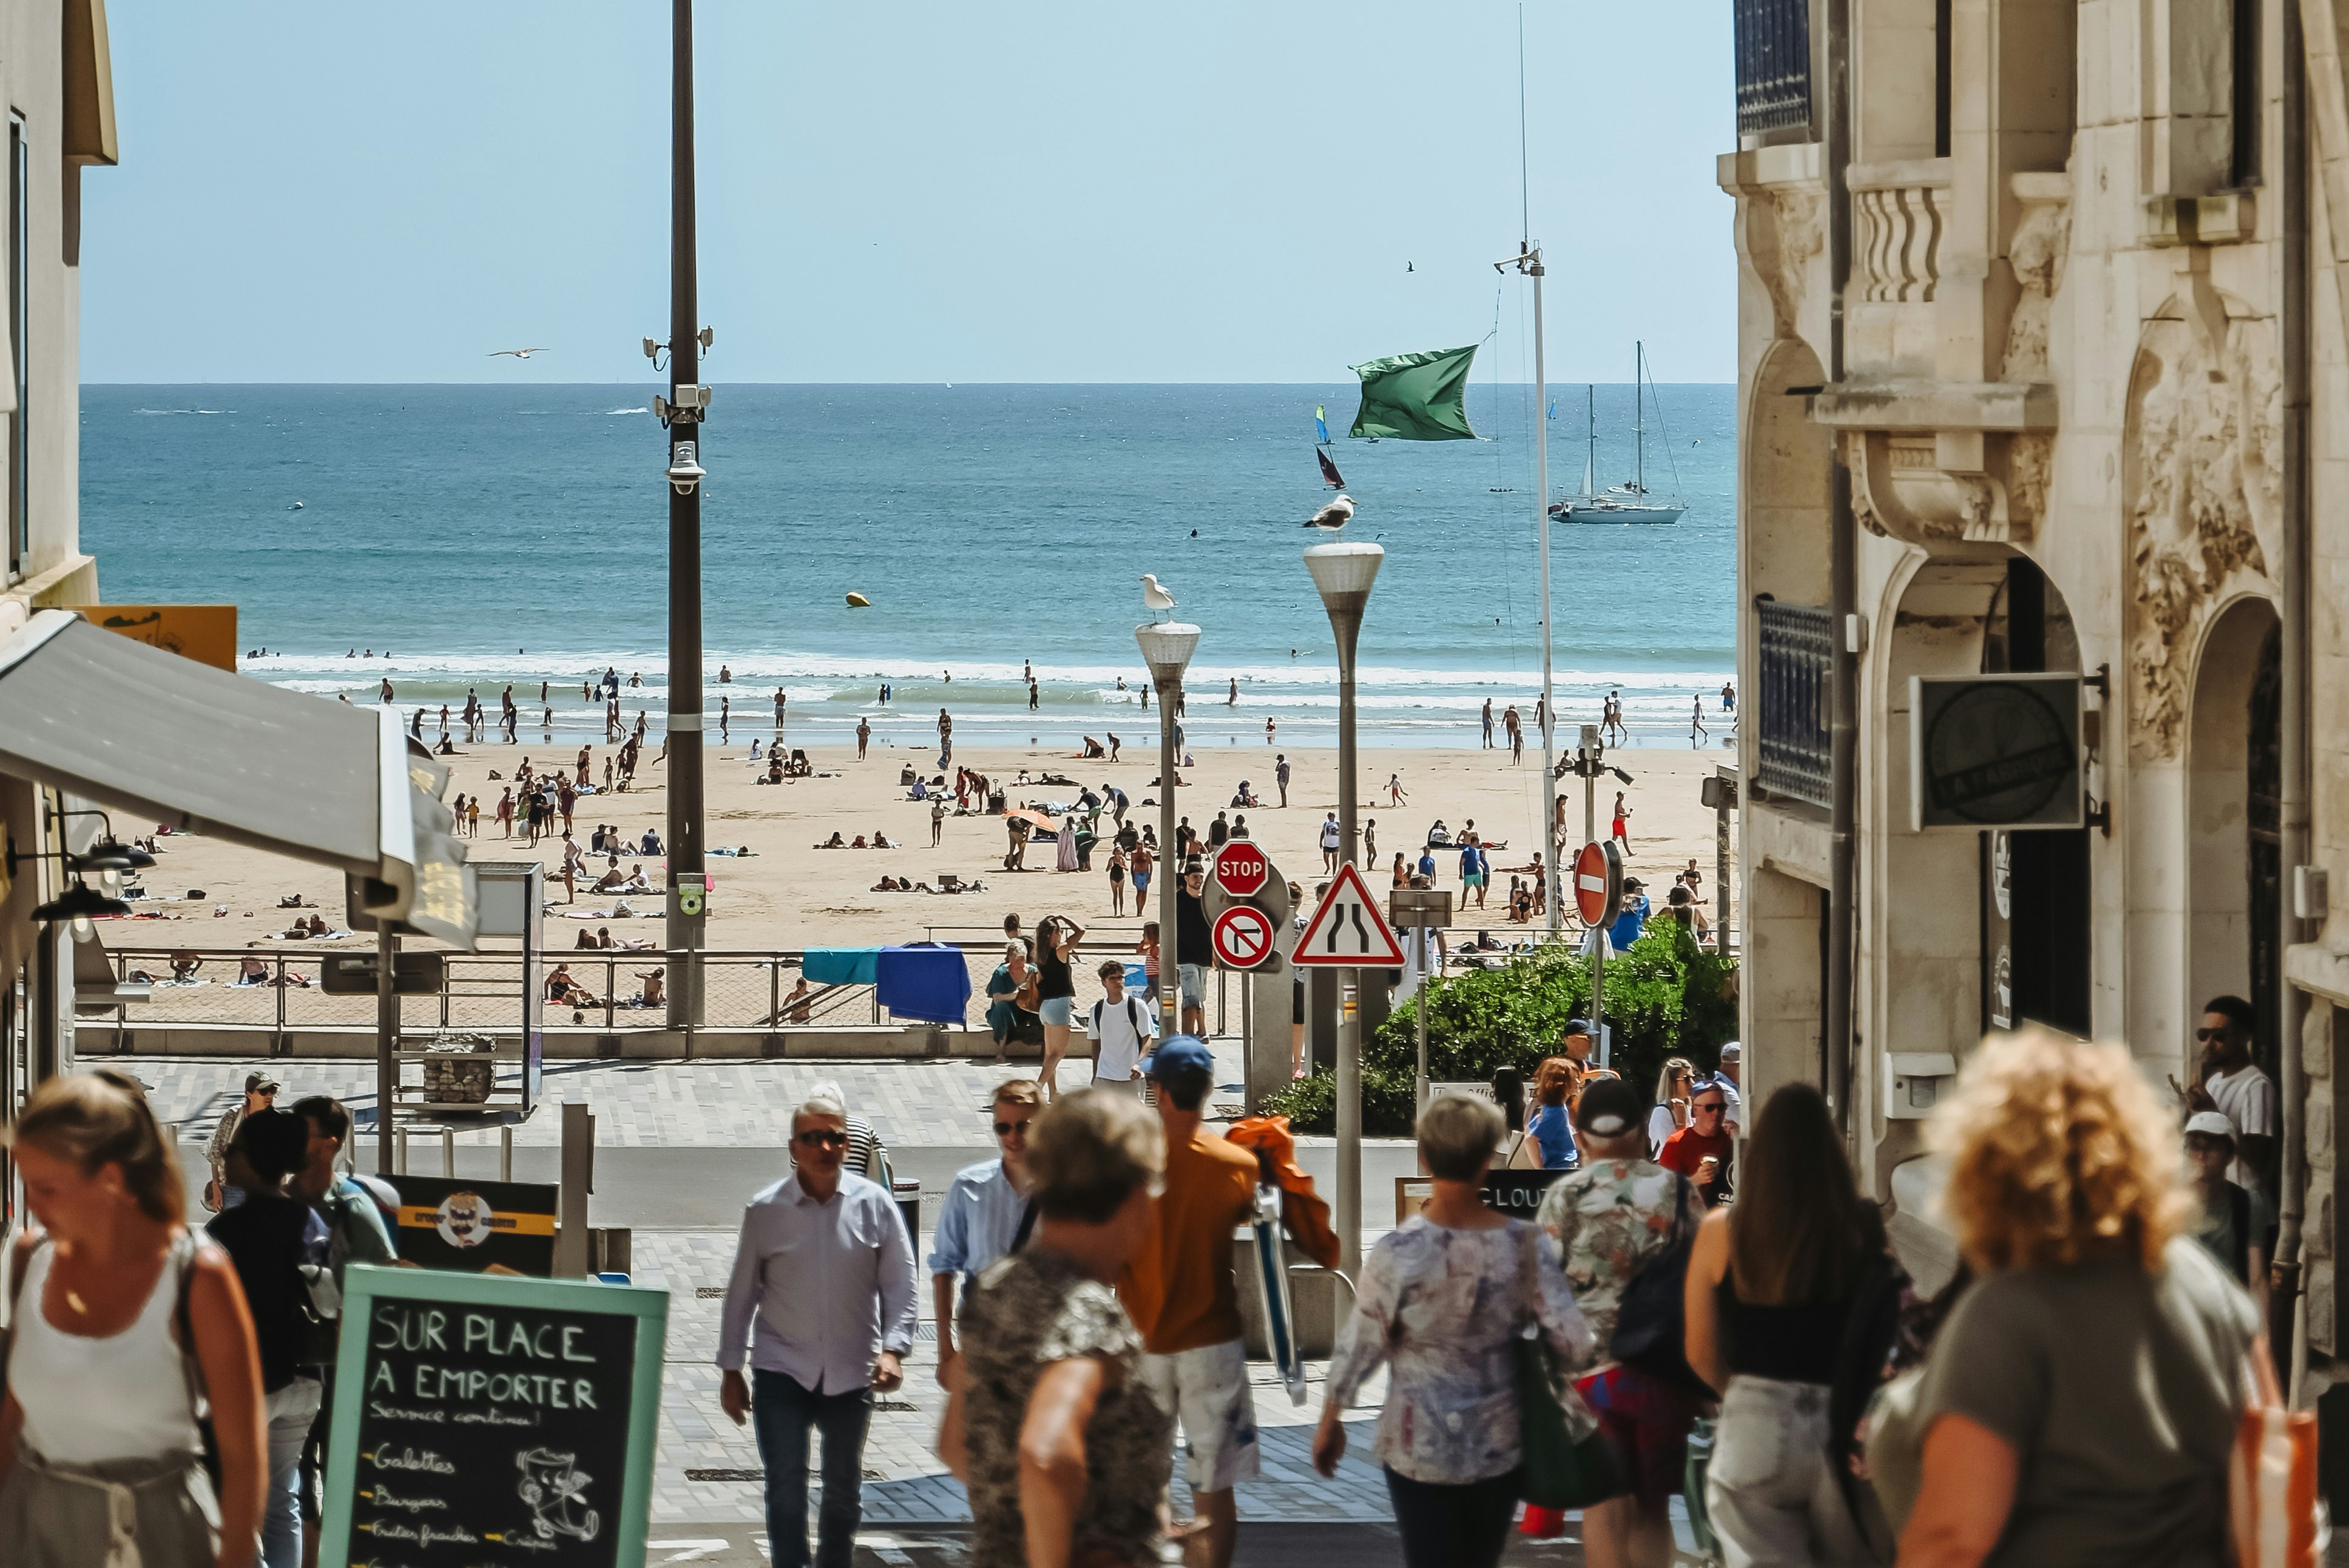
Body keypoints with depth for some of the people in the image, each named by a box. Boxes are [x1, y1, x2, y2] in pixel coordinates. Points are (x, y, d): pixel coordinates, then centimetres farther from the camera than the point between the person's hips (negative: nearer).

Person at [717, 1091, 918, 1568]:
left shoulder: (874, 1205, -3)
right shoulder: (766, 1210, -4)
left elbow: (899, 1283, -2)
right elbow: (742, 1293, 2)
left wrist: (893, 1348, -16)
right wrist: (730, 1370, 4)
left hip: (851, 1372, 1)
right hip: (782, 1369, -1)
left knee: (844, 1491, 13)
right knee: (785, 1490, -7)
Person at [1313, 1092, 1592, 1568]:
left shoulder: (1398, 1252, -16)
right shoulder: (1522, 1245, -10)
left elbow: (1360, 1346, -9)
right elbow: (1575, 1339, -11)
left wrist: (1329, 1421, 5)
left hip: (1418, 1446, -2)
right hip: (1501, 1442, 2)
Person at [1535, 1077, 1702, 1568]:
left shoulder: (1565, 1196, -3)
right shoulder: (1678, 1191, 1)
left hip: (1590, 1364, -2)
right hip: (1665, 1371, 2)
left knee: (1604, 1506, 2)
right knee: (1653, 1507, 13)